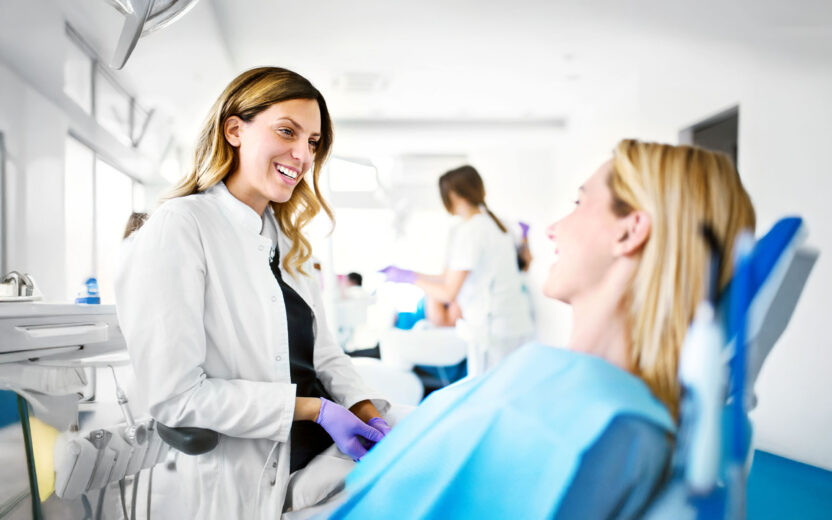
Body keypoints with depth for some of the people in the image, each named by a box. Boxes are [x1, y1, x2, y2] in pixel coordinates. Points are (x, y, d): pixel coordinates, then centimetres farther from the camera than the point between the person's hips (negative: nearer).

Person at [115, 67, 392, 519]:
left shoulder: (286, 238, 13)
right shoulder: (179, 228, -12)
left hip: (334, 450, 7)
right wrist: (315, 408, -17)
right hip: (250, 484, -7)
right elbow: (175, 395, -17)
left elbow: (322, 351, 10)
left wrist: (367, 410, -8)